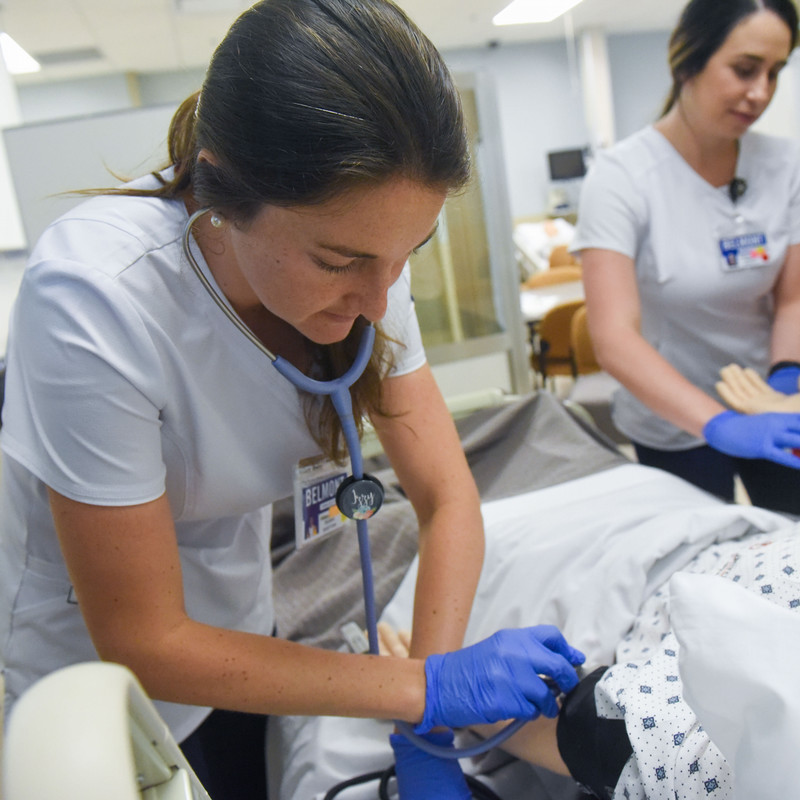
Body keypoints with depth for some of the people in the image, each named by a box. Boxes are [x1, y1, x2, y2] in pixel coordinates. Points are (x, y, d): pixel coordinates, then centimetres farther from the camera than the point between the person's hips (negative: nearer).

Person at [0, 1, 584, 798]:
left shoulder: (356, 250, -18)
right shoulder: (94, 297, -34)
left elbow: (447, 497, -15)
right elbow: (143, 644, -27)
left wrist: (433, 733, -24)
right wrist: (430, 686, -28)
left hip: (237, 629, 5)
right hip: (99, 669, -4)